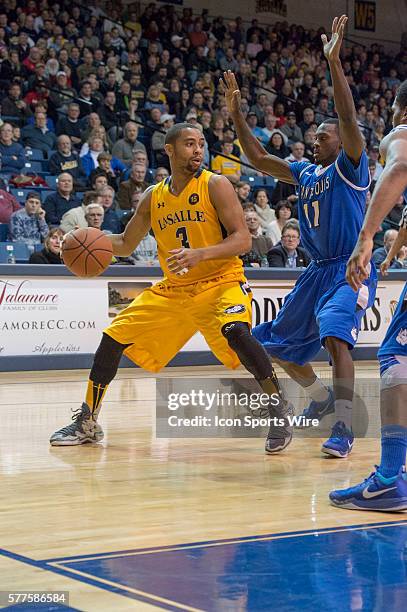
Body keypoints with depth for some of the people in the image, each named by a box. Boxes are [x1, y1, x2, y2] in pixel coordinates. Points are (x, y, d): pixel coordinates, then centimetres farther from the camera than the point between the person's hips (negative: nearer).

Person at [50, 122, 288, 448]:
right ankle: (86, 421, 18)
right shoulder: (153, 197, 6)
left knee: (235, 332, -36)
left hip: (221, 282, -6)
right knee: (113, 338, 3)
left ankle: (279, 411, -24)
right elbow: (126, 244, 17)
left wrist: (200, 254, -33)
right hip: (173, 288, 6)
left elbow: (243, 240, -17)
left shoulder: (215, 185, -10)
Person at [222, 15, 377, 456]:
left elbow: (349, 119, -22)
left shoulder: (350, 166, -6)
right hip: (317, 271, 8)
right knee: (277, 343, 15)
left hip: (350, 269, -8)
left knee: (334, 335, -31)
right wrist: (236, 113, 8)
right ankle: (321, 398, 37)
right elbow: (258, 159, 15)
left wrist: (334, 63, -29)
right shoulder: (305, 173, 13)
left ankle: (343, 427, -28)